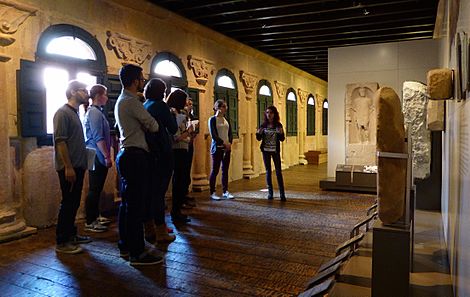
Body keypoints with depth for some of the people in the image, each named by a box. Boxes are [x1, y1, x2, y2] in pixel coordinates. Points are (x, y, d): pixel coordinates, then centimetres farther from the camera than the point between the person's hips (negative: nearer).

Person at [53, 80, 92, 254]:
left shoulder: (75, 113, 17)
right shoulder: (63, 113, -10)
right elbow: (60, 141, -17)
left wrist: (80, 165, 15)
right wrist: (68, 167, -21)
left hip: (77, 166, 9)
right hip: (68, 167, -9)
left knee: (74, 202, 14)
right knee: (68, 203, -3)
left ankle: (71, 234, 25)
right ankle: (62, 242, 6)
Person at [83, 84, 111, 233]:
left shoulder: (94, 112, 17)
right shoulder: (95, 113, -14)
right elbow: (98, 138, -20)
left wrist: (106, 155, 22)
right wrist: (107, 156, -18)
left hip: (97, 157, 10)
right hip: (98, 157, -10)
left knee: (96, 189, 15)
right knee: (95, 190, -4)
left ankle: (94, 217, 24)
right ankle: (90, 222, 3)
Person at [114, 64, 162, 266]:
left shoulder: (121, 101, 18)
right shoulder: (132, 101, -14)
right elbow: (153, 126, -10)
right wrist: (150, 125, 11)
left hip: (126, 155, 11)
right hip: (135, 156, -11)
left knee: (127, 202, 15)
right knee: (136, 204, -7)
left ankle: (125, 246, 26)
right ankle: (137, 253, -2)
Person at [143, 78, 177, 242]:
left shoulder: (143, 107, 10)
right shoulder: (160, 105, -10)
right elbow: (173, 129, -6)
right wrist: (173, 115, 10)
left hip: (148, 153, 7)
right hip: (162, 154, -7)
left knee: (150, 191, 13)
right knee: (159, 192, -4)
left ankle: (149, 229, 21)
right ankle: (161, 232, 3)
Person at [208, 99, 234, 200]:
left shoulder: (226, 120, 14)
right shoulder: (212, 119, -4)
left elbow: (230, 133, 12)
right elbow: (213, 135, -12)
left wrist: (229, 143, -5)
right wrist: (224, 143, -15)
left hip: (227, 148, 6)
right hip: (217, 148, -6)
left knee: (225, 170, 7)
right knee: (215, 170, -3)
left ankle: (225, 191, 14)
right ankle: (212, 193, 4)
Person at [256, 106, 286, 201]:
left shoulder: (278, 125, -3)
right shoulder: (263, 125, 1)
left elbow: (282, 139, -3)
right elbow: (259, 138, 6)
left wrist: (281, 133, -23)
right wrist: (258, 133, -15)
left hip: (275, 150, -2)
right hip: (266, 150, 2)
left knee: (278, 171, -4)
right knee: (268, 171, 7)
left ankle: (282, 193, 0)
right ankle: (270, 192, 15)